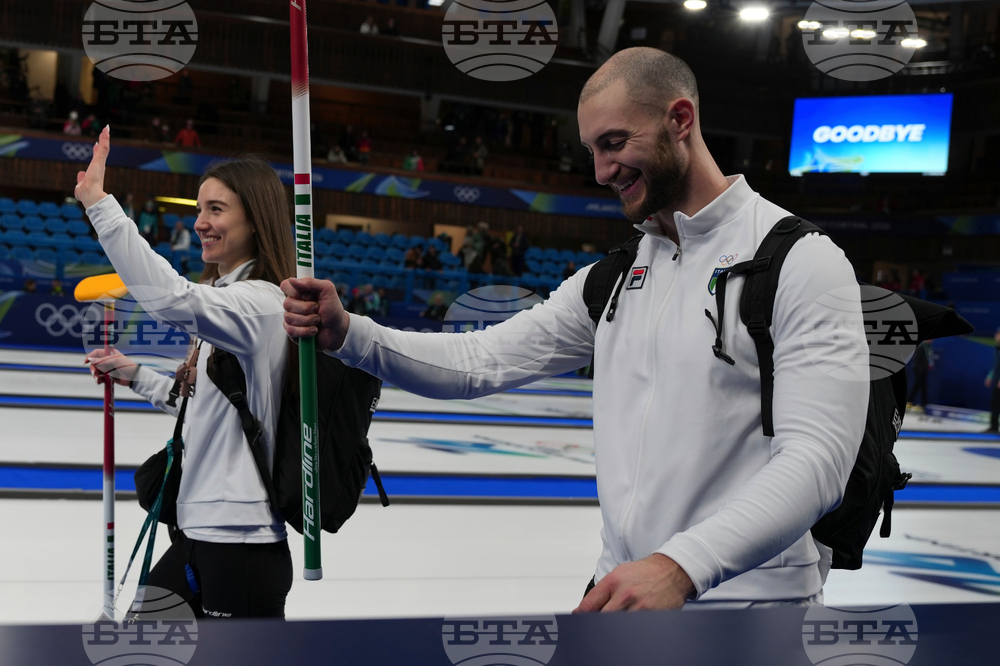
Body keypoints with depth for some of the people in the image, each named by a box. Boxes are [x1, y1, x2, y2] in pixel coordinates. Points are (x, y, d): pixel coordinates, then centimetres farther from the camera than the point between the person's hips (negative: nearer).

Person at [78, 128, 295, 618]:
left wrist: (99, 203, -33)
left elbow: (173, 299, -36)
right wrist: (134, 375, 21)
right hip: (197, 534, 10)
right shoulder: (226, 298, 16)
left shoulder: (262, 301, -16)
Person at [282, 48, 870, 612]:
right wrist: (348, 334, -6)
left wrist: (681, 567, -32)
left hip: (748, 598, -6)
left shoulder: (802, 260, -11)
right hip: (623, 590, 6)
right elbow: (483, 361, 9)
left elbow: (815, 458, -21)